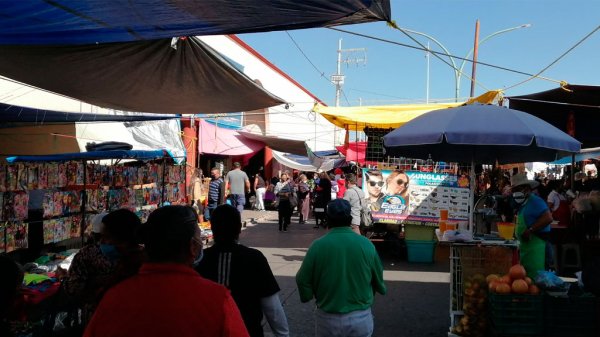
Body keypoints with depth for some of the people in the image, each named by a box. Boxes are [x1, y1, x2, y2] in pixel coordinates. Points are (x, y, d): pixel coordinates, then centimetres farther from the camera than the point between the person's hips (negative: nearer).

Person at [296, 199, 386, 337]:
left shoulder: (317, 246, -15)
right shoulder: (366, 244, -11)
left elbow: (303, 280, -8)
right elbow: (378, 280, 1)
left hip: (327, 318, 0)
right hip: (361, 318, 1)